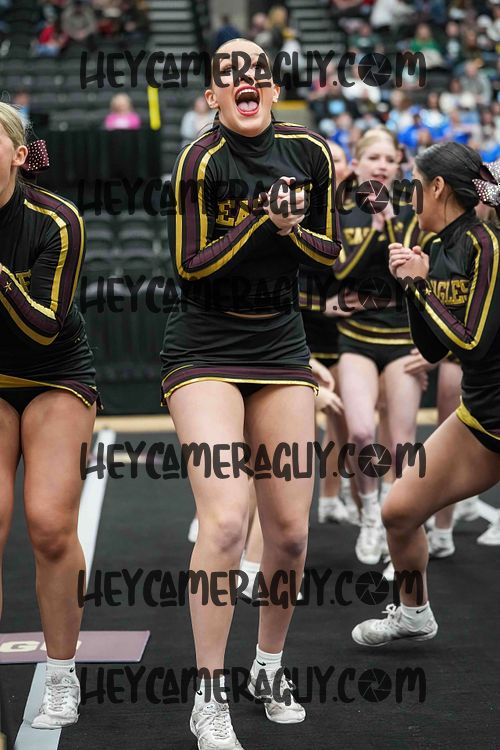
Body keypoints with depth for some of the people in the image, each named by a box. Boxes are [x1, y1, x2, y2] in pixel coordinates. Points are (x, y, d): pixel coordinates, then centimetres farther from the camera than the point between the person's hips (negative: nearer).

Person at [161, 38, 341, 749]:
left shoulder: (311, 154, 2)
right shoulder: (201, 161, -12)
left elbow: (330, 252, 9)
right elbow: (190, 266, -11)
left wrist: (292, 230, -11)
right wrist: (261, 222, -23)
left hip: (281, 346, 5)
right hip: (205, 349, -4)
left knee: (290, 530, 4)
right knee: (225, 521, -18)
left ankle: (269, 666, 28)